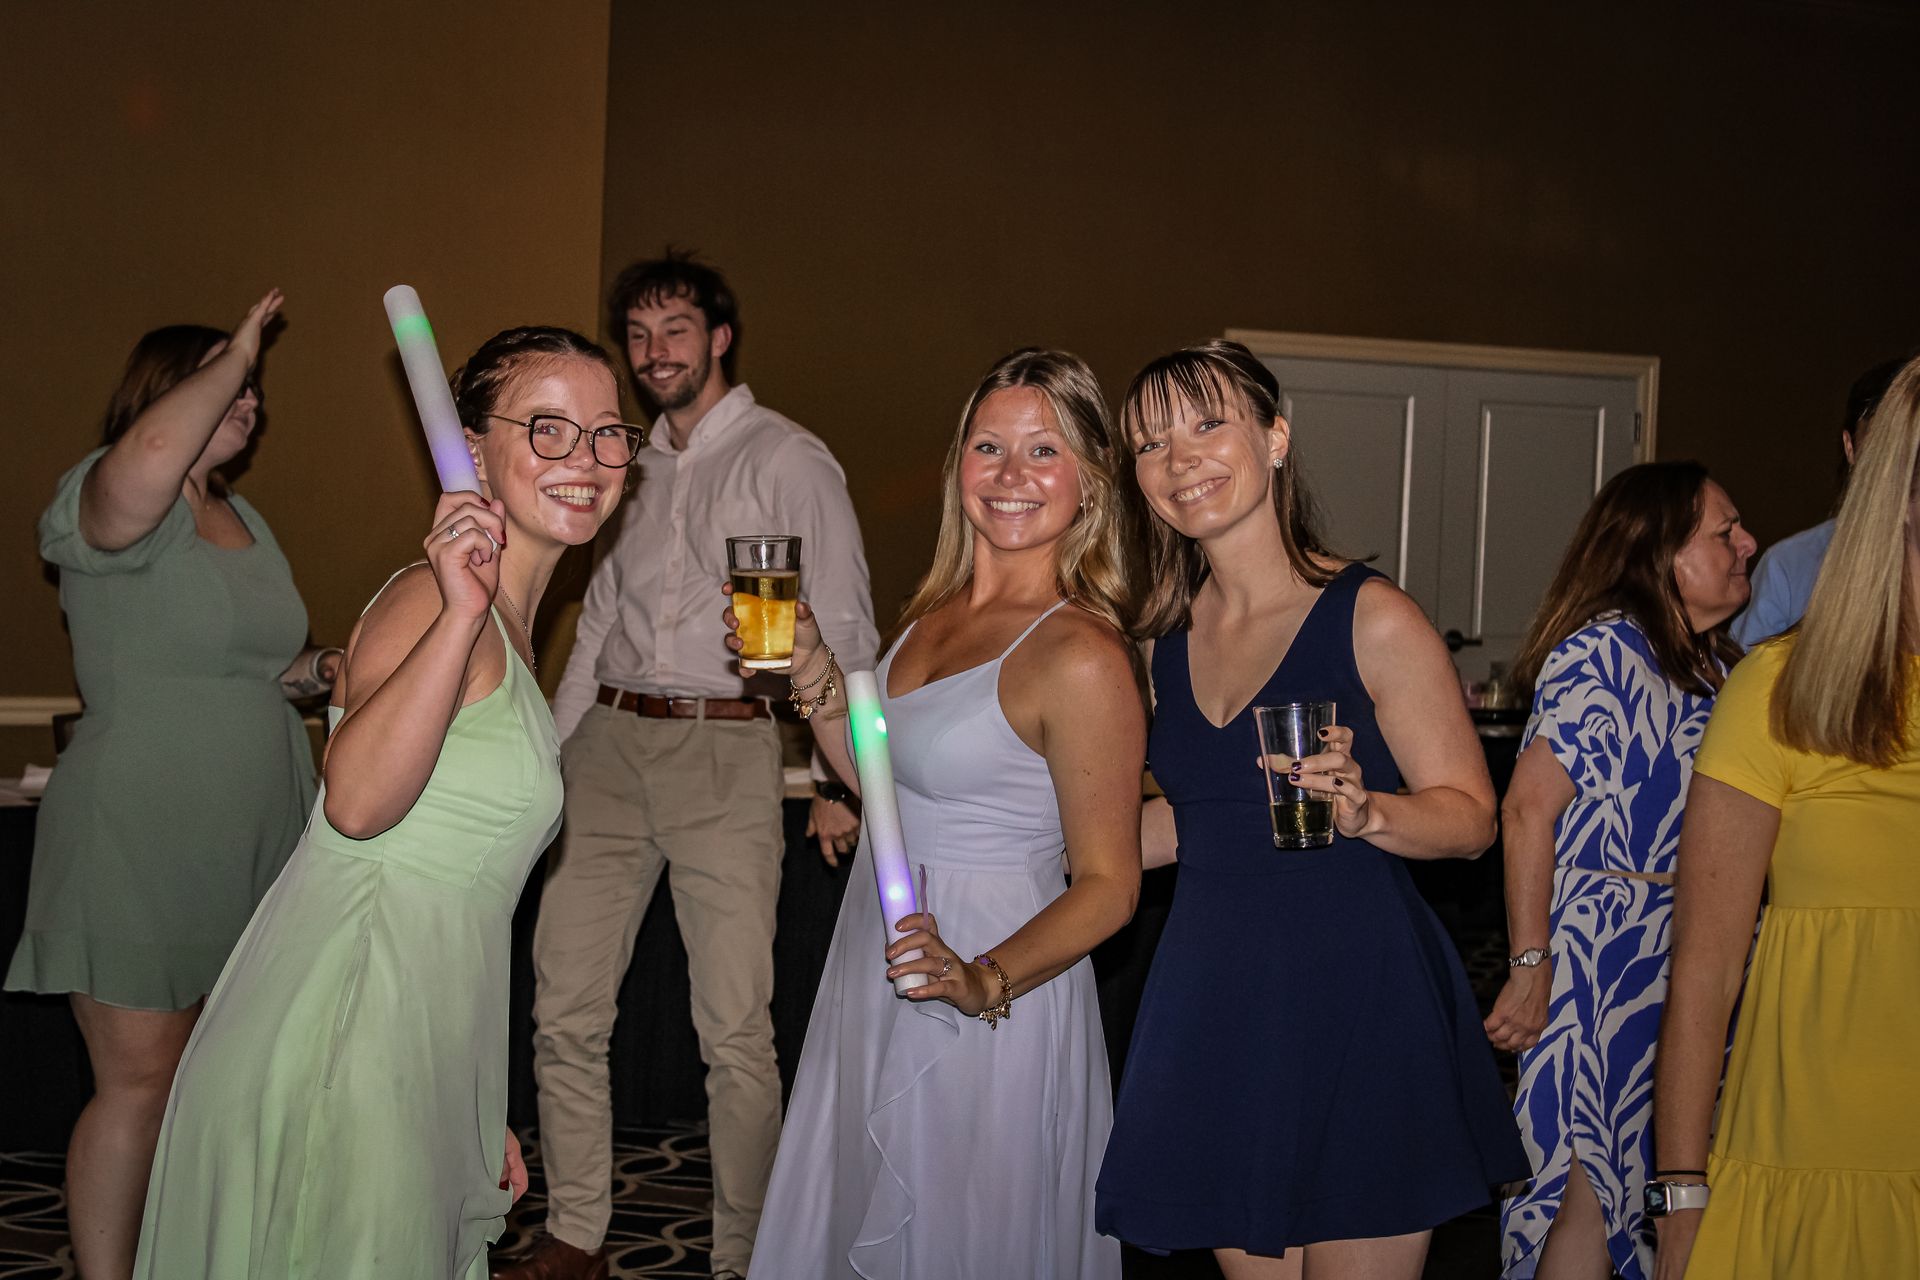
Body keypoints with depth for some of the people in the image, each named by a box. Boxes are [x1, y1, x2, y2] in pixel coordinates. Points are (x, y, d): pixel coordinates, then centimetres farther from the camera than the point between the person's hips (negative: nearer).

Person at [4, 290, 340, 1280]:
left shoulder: (244, 518, 16)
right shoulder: (109, 499, -11)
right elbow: (150, 460, -37)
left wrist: (299, 673, 7)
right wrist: (238, 351, -22)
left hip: (248, 844, 8)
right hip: (137, 840, -8)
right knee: (138, 1080, -3)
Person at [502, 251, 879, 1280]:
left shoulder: (789, 461, -2)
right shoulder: (632, 465, 16)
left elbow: (847, 628, -4)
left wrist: (841, 779, -10)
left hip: (726, 748, -5)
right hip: (609, 743, 6)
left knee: (736, 1031, -4)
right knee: (566, 1011, 6)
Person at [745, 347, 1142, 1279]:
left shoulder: (1079, 655, -20)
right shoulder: (934, 612, 4)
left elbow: (1108, 886, -18)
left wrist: (980, 983, -32)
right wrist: (807, 670, 3)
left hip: (990, 1009, -8)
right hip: (873, 976, 8)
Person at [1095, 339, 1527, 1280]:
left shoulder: (1371, 618, -9)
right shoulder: (1172, 634, 8)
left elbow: (1470, 816, -7)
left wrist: (1362, 810, -26)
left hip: (1354, 1002, -5)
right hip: (1217, 1003, 5)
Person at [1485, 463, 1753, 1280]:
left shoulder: (1717, 663, 13)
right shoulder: (1606, 650, -12)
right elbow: (1528, 811, -18)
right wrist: (1530, 969, -20)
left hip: (1684, 962, 8)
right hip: (1600, 954, -8)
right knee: (1593, 1191, -4)